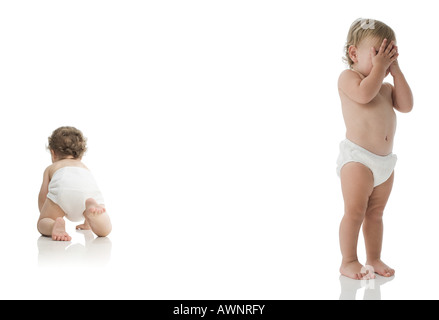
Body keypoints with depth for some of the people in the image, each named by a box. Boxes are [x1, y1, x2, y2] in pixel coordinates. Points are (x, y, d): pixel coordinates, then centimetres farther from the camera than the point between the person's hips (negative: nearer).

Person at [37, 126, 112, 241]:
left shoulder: (51, 168, 41)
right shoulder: (85, 167, 49)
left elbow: (42, 196, 37)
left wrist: (44, 219, 53)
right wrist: (87, 224, 65)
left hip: (62, 189, -1)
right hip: (90, 189, 2)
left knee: (42, 225, 13)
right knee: (104, 230, 0)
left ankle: (55, 226, -23)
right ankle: (92, 206, -29)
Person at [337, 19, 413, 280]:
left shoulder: (386, 86, 18)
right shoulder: (348, 77, -3)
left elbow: (406, 105, 3)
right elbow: (364, 94, -24)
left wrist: (395, 70, 3)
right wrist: (379, 67, -13)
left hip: (385, 161, 7)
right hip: (357, 159, -7)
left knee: (376, 212, 14)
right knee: (355, 212, -4)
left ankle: (374, 259, 23)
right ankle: (349, 261, 6)